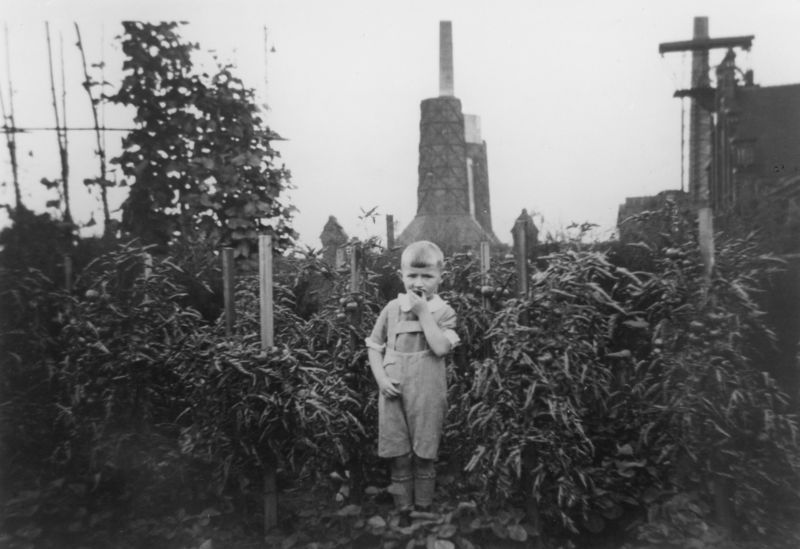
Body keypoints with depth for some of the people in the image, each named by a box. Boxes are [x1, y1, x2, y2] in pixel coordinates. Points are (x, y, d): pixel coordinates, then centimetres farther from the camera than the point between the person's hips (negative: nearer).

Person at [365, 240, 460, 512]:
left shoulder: (444, 312, -2)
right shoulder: (392, 309, 4)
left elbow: (441, 348, -18)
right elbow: (374, 346, 9)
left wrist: (423, 312, -18)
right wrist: (381, 378, -5)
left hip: (427, 395, -2)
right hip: (394, 393, 2)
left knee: (424, 457, 9)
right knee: (399, 457, 9)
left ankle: (423, 508, 27)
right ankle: (402, 509, 25)